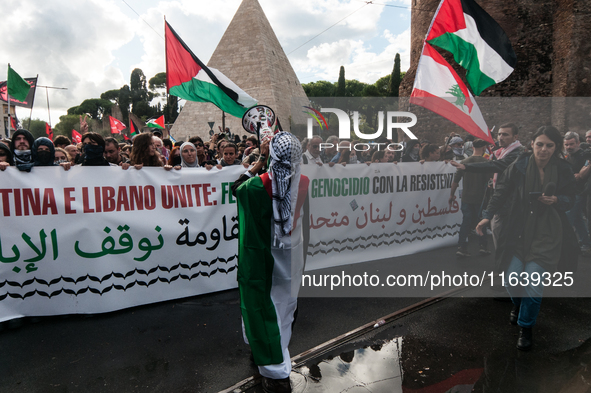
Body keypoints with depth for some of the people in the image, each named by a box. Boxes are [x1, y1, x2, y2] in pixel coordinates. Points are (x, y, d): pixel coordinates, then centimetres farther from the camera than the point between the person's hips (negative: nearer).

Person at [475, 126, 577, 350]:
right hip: (518, 231, 1)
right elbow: (502, 192, 0)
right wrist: (488, 216, -8)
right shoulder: (519, 166, -4)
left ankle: (526, 328, 15)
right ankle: (518, 305, 36)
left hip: (546, 234, 0)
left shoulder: (563, 170, -1)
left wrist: (556, 200, -13)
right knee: (511, 279, -2)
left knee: (533, 284, -9)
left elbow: (571, 199, 9)